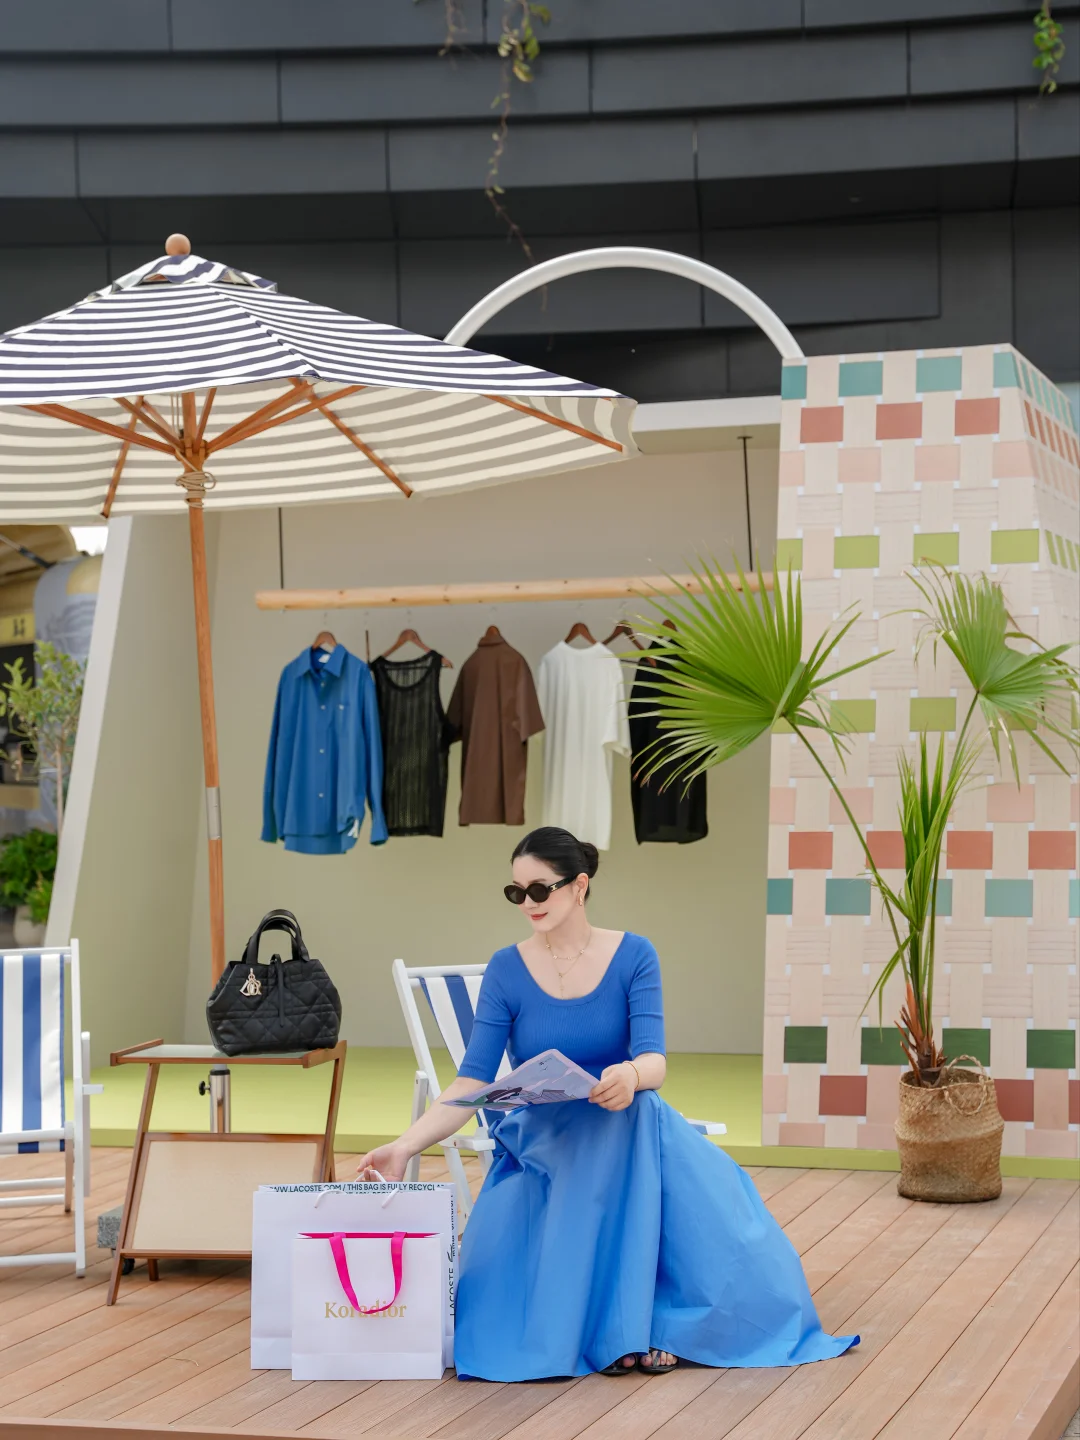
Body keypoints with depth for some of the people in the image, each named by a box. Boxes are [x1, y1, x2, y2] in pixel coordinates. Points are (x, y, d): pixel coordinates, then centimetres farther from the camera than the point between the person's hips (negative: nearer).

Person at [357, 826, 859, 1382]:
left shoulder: (632, 956, -3)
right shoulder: (507, 971, -3)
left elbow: (653, 1058, -17)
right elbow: (471, 1084, -9)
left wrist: (631, 1076, -43)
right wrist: (406, 1145, -26)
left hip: (628, 1131, 0)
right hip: (541, 1142, 0)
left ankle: (647, 1321, -19)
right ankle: (612, 1327, -6)